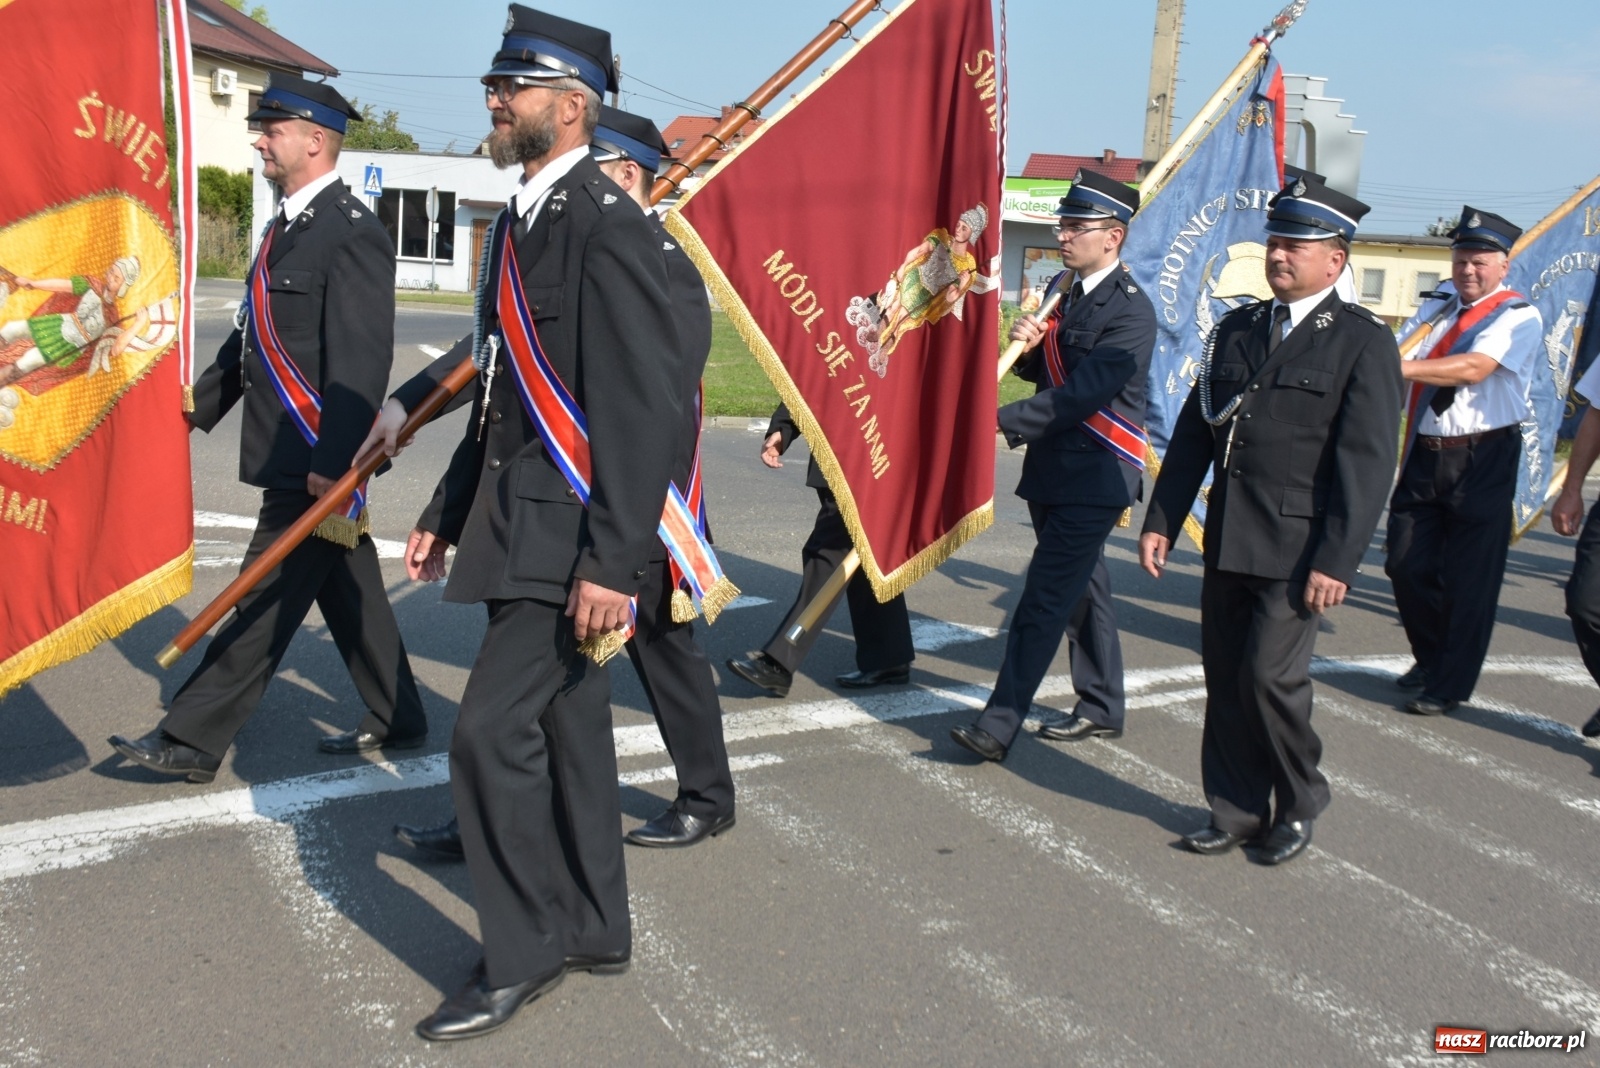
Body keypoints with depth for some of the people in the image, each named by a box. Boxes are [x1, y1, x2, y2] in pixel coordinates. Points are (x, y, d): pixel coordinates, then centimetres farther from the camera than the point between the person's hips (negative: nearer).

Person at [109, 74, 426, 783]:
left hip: (315, 460, -10)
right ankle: (396, 721, 27)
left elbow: (361, 359, -22)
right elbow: (255, 334, 20)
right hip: (291, 455, 10)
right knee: (349, 591, 16)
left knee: (266, 599, -1)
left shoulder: (352, 232, -15)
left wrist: (330, 461, -25)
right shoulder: (290, 222, 15)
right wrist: (197, 407, 17)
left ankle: (192, 740, 8)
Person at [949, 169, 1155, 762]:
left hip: (1094, 475, -9)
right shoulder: (1061, 288, 11)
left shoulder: (1131, 310, -16)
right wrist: (1028, 343, -7)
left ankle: (998, 726, -9)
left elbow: (1082, 394, -23)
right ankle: (1101, 708, 32)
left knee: (1045, 597, -11)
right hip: (1054, 469, 9)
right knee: (1080, 590, 18)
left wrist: (1002, 420, -24)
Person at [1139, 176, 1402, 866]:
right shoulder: (1235, 329, 12)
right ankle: (1236, 812, 24)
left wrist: (1336, 561, -16)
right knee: (1225, 678, 9)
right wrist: (1162, 519, 6)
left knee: (1270, 674, -8)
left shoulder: (1364, 342, -5)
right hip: (1227, 543, 6)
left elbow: (1367, 463, -10)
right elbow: (1194, 431, 13)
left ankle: (1299, 805, 17)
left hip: (1298, 546, -5)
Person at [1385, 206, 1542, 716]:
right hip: (1424, 455, 6)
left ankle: (1449, 684, 13)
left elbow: (1475, 367, -23)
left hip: (1482, 462, -6)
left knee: (1467, 578, 0)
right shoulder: (1432, 313, 14)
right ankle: (1431, 659, 32)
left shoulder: (1518, 318, -6)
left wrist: (1400, 367, -33)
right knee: (1406, 565, 9)